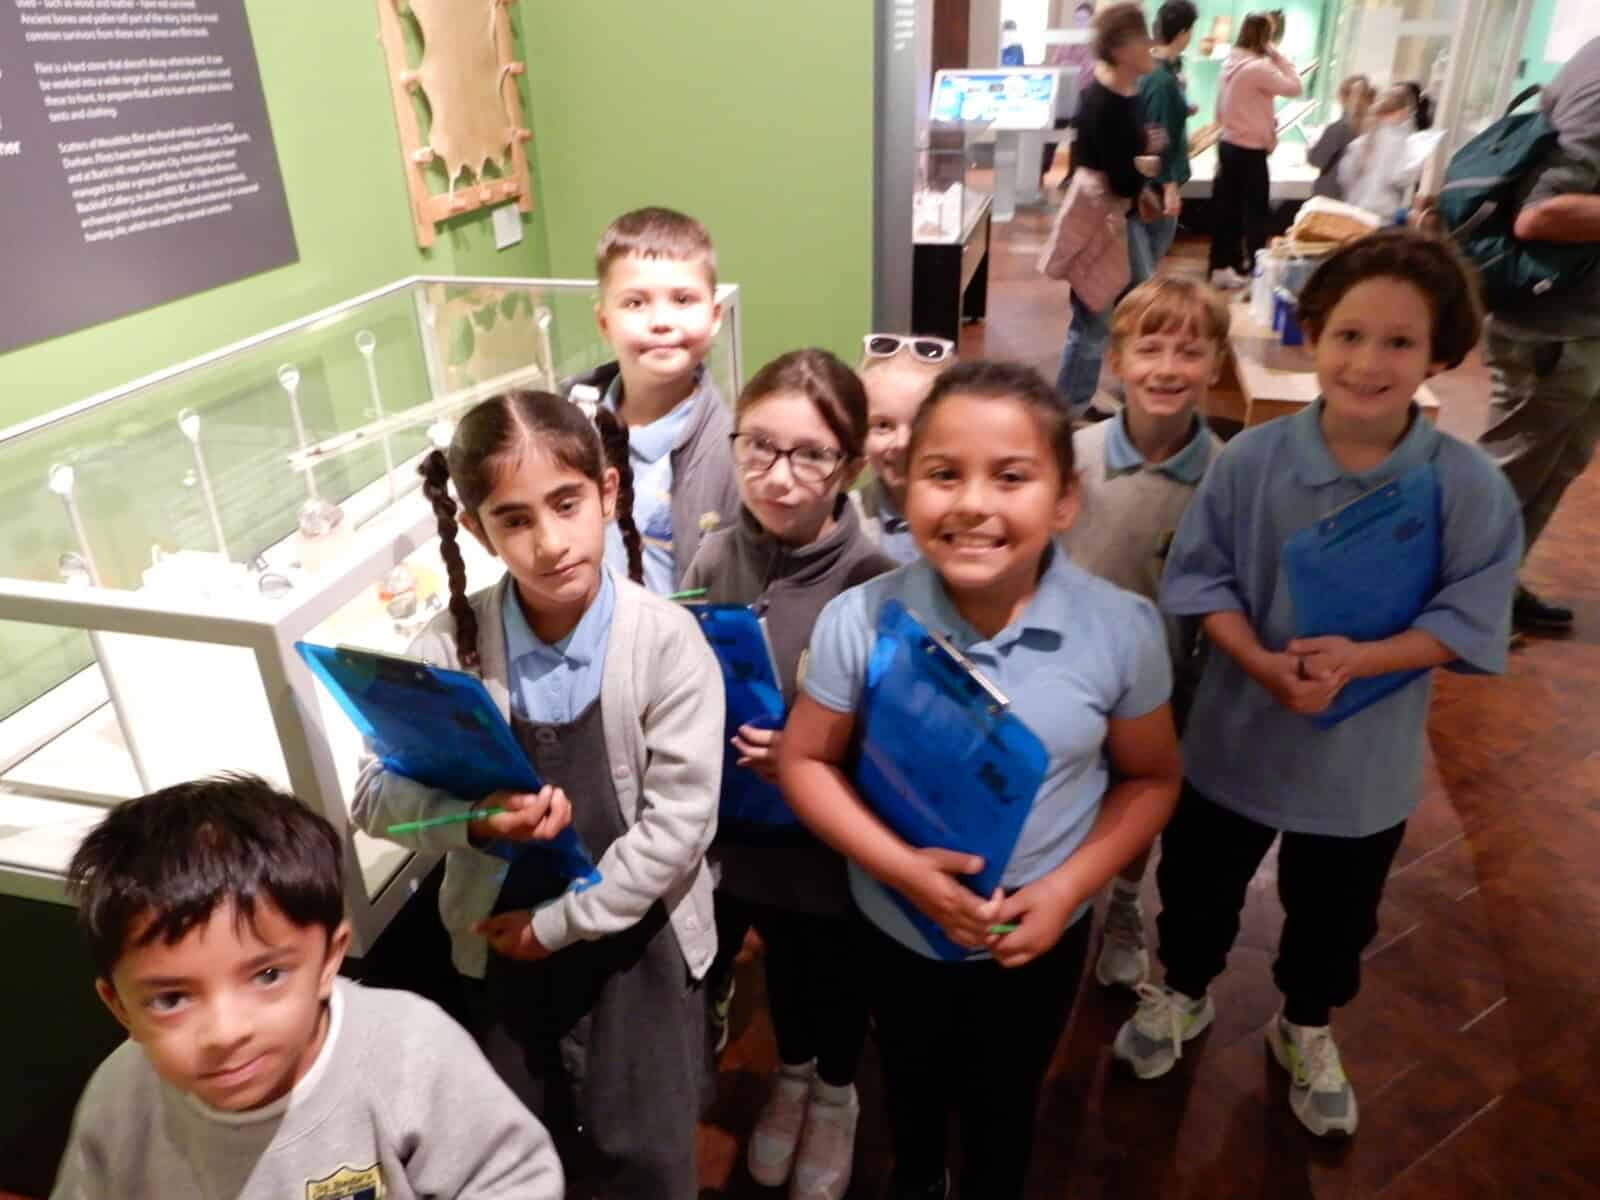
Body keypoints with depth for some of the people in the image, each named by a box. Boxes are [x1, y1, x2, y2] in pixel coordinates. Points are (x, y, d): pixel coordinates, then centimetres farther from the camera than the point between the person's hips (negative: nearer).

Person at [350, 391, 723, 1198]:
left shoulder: (668, 641, -21)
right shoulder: (451, 645, -15)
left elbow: (680, 821, -19)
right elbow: (373, 798, -10)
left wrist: (559, 924, -13)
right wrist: (473, 818, -30)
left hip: (635, 929, -2)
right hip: (501, 933, 3)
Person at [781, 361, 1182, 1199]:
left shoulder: (1121, 628, -21)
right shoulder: (859, 620, -23)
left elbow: (1151, 778, -6)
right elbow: (804, 761, -12)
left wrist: (1065, 890, -19)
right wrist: (906, 869, -24)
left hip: (1041, 936, 0)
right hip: (896, 925, 1)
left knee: (1005, 1104, 26)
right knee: (911, 1084, 30)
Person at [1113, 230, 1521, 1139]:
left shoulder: (1471, 485, -16)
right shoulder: (1251, 459, -15)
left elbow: (1468, 621, -13)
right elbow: (1203, 581, -10)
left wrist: (1356, 659, -28)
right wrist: (1263, 664, -25)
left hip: (1364, 759, 0)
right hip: (1235, 733, 0)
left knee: (1333, 916, 24)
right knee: (1197, 886, 22)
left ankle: (1307, 1031, 53)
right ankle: (1183, 994, 52)